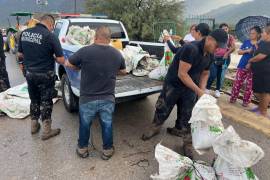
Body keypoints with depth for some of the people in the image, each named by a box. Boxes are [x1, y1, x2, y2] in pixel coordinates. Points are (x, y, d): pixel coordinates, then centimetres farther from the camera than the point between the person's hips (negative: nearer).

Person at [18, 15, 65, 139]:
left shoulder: (24, 33, 1)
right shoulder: (50, 36, -17)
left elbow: (20, 54, 9)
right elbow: (61, 60, -16)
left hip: (29, 73, 6)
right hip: (45, 75, -5)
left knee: (34, 100, 21)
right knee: (46, 102, 8)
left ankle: (34, 126, 36)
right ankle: (46, 131, 19)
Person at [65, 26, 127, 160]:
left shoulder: (85, 51, -14)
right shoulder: (117, 54, -3)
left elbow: (68, 64, 0)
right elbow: (123, 71, 14)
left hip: (87, 98, -1)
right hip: (108, 98, 2)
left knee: (85, 124, 19)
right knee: (107, 125, 18)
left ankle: (82, 149, 37)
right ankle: (107, 150, 33)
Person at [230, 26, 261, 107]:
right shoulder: (246, 42, 5)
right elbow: (239, 52, 4)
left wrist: (256, 45, -20)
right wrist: (247, 51, -13)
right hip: (242, 66, 2)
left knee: (250, 85, 4)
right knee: (237, 83, 5)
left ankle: (246, 101, 15)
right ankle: (233, 98, 16)